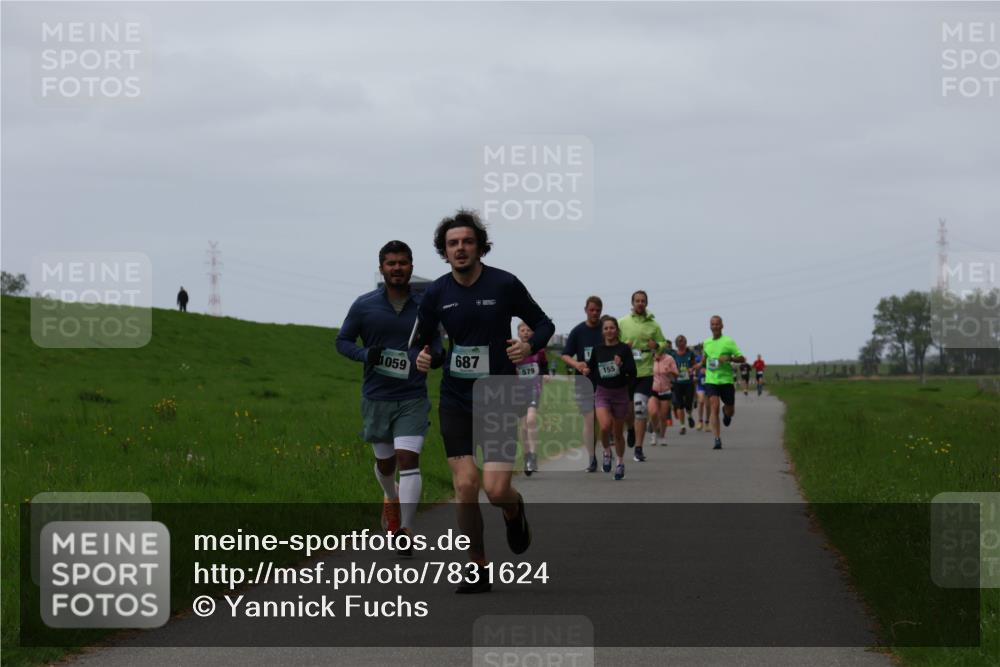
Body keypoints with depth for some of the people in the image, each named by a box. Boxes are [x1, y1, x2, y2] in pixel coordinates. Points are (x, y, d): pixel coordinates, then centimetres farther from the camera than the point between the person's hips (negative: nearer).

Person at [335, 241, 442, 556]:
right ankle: (391, 498, 47)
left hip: (413, 399, -1)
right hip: (376, 397, 1)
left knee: (408, 460, -14)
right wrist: (365, 354, -12)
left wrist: (436, 356, -10)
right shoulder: (364, 305, -1)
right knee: (385, 463, 13)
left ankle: (406, 529, -13)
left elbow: (435, 341, 14)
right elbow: (342, 341, 8)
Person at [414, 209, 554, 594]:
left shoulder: (504, 285, -7)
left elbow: (543, 324, 4)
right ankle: (477, 569, 10)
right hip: (455, 400, 2)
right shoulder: (436, 294, 1)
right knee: (465, 487, -7)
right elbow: (421, 339, 13)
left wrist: (530, 346, -17)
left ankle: (514, 510, 26)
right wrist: (421, 358, -10)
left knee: (496, 490, -13)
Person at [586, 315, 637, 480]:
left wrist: (622, 366, -25)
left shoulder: (624, 349, -5)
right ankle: (607, 451, 5)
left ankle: (620, 462, 28)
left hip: (620, 393, -1)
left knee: (618, 432, 9)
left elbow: (633, 373, -10)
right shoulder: (598, 350, 3)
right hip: (602, 393, 1)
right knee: (605, 426, -22)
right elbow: (591, 371, 17)